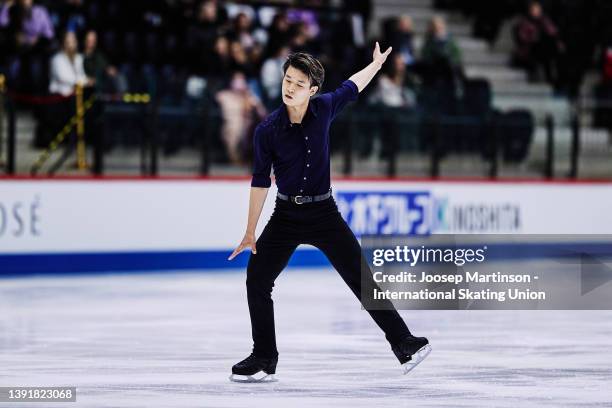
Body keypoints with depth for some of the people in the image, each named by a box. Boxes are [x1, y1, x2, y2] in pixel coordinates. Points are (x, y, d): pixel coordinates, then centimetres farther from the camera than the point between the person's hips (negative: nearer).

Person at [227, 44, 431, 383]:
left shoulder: (324, 108, -8)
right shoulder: (267, 130, -12)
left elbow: (352, 87, 15)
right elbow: (260, 181, -4)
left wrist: (377, 63, 30)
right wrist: (250, 233, -2)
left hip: (324, 214, 0)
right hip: (286, 215, 0)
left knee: (362, 280, -4)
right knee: (256, 280, -6)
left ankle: (403, 342, 2)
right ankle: (264, 359, 7)